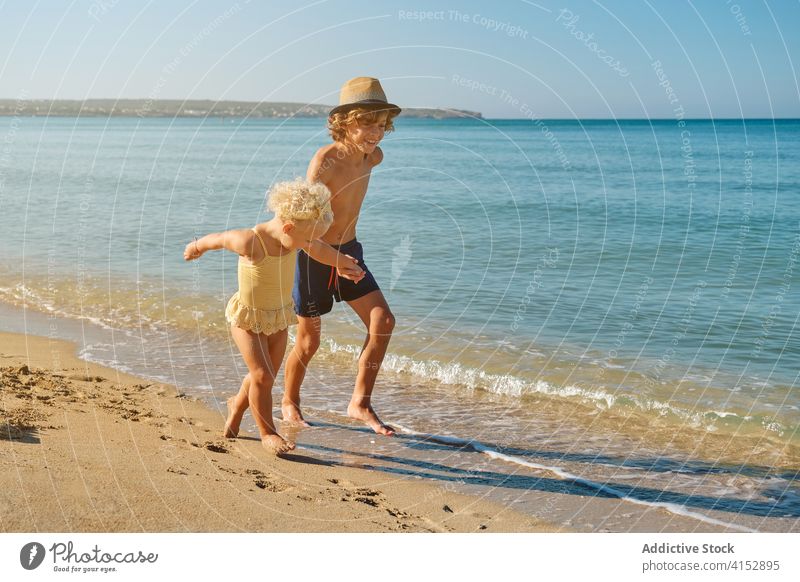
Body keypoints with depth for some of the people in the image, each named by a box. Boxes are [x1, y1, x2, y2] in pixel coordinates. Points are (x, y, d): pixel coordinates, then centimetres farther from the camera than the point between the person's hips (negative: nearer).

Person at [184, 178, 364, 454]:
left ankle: (238, 404, 44)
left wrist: (341, 263, 26)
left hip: (279, 316, 6)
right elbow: (218, 238, -12)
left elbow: (319, 249, 10)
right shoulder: (250, 242, -31)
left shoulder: (294, 237, -12)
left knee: (265, 375, 15)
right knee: (263, 375, -11)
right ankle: (268, 433, 7)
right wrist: (196, 247, 9)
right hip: (247, 317, -6)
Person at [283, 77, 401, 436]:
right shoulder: (325, 159, -22)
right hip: (314, 255, -6)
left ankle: (360, 404, 4)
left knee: (383, 322, -6)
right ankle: (289, 404, 30)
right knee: (309, 342, 5)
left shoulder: (373, 157, -1)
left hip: (349, 252, 6)